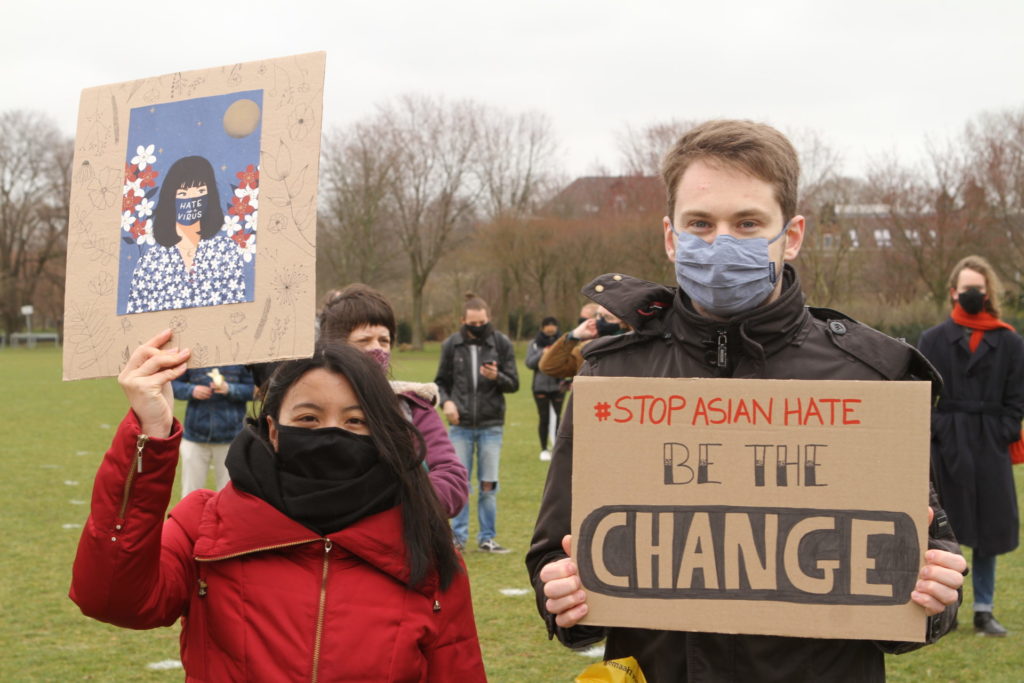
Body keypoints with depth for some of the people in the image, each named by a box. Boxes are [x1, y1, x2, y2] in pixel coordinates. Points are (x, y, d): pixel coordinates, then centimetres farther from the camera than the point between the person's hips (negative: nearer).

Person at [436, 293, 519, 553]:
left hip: (491, 425, 0)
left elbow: (514, 384, 1)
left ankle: (487, 538, 12)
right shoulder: (451, 345, 2)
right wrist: (446, 401, -10)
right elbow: (441, 381, 10)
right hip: (460, 425, 1)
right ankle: (458, 536, 12)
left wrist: (497, 377, -19)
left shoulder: (502, 344, 0)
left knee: (488, 485, 3)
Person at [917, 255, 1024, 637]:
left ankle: (984, 611, 16)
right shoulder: (933, 340, 5)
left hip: (991, 451, 1)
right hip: (947, 448, -1)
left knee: (988, 532, 7)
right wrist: (938, 433, -7)